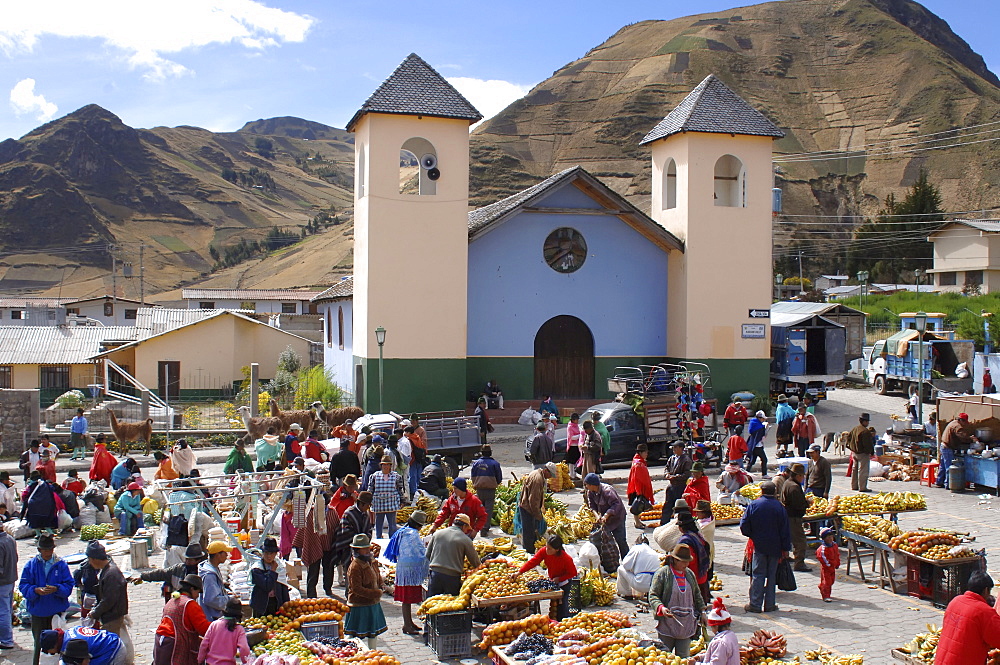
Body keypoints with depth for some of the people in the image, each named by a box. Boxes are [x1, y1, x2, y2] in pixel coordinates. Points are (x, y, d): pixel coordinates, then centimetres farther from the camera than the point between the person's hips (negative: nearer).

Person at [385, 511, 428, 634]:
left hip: (403, 567, 9)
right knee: (408, 598, -3)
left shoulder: (403, 532, 10)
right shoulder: (413, 534, -18)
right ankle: (407, 625, 2)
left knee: (407, 598, 16)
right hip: (410, 569, -9)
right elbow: (423, 553, -14)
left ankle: (409, 622, 24)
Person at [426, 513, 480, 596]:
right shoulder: (465, 539, -3)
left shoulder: (437, 533, 8)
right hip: (452, 576, -3)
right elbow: (476, 563, 2)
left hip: (435, 574, 3)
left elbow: (427, 554, 14)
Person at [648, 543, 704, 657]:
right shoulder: (662, 574, -8)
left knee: (683, 657, 8)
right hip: (667, 625, -4)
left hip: (687, 625, 5)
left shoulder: (690, 574, 10)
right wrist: (661, 608, -25)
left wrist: (701, 611, 18)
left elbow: (697, 594, 22)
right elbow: (653, 595, -9)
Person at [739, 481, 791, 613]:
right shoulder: (779, 507, -5)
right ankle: (769, 604, 13)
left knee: (757, 575, 4)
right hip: (775, 547, 1)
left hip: (759, 545, -1)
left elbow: (744, 526, -4)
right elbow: (785, 530, -3)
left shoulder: (753, 505, -6)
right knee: (771, 575, 9)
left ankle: (755, 604, 2)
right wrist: (786, 548, 4)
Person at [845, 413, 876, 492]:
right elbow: (868, 444, -21)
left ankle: (854, 486, 25)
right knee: (863, 470, -5)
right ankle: (862, 487, -5)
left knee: (855, 469, 17)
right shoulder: (865, 431, -21)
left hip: (854, 452, 10)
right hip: (863, 453, -10)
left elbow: (848, 436, 18)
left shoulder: (854, 429, 9)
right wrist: (871, 452, -10)